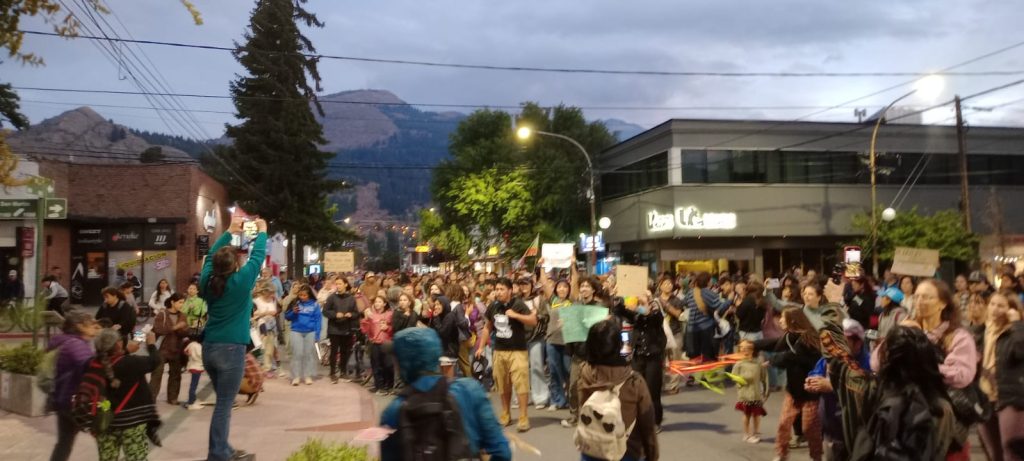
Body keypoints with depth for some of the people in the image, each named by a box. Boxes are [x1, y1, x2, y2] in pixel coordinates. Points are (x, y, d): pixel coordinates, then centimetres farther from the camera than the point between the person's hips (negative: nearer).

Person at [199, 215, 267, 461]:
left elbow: (212, 254, 18)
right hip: (230, 349, -7)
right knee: (224, 405, -2)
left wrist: (230, 231, 27)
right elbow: (258, 255, -2)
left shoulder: (207, 280, 3)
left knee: (224, 401, 18)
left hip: (209, 348, 7)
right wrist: (262, 231, 14)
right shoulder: (241, 281, -12)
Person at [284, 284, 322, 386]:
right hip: (297, 331, 1)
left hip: (310, 332, 0)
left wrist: (317, 335, -5)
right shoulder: (296, 303, 2)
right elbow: (287, 316, 8)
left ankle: (308, 376, 13)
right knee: (297, 353, -2)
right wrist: (293, 312, -13)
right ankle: (296, 376, 4)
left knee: (309, 353, 6)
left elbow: (318, 320, -1)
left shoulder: (315, 304, -2)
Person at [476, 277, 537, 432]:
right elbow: (488, 327, 18)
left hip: (517, 351, -5)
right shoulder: (493, 306, 6)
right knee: (502, 385, 12)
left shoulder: (518, 304, -10)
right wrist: (481, 346, 16)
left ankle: (523, 418, -5)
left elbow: (533, 321, -16)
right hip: (499, 351, 5)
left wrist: (516, 315, -24)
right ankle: (505, 415, 24)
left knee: (521, 384, -9)